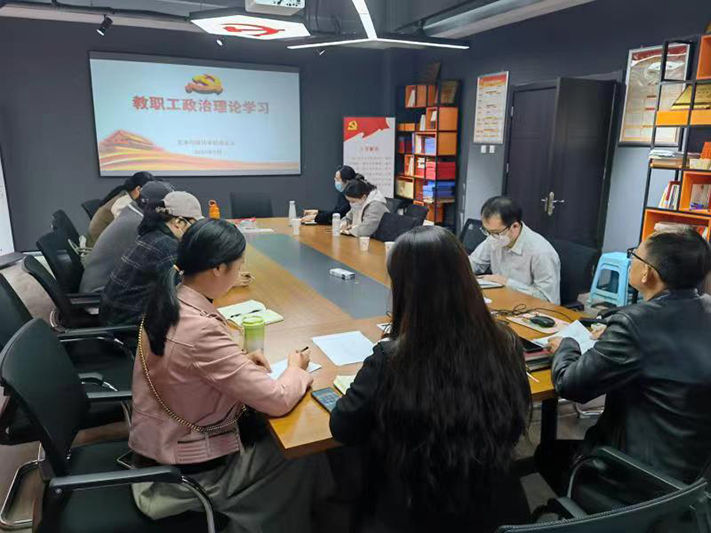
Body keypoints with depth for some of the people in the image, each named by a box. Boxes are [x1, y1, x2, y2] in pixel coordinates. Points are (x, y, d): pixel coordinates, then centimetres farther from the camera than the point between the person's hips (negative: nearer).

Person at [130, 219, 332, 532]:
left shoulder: (167, 301, -7)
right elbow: (277, 401, -28)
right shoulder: (202, 330, -34)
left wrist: (239, 360, 0)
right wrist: (297, 369, -8)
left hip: (157, 441, 8)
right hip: (187, 468, -7)